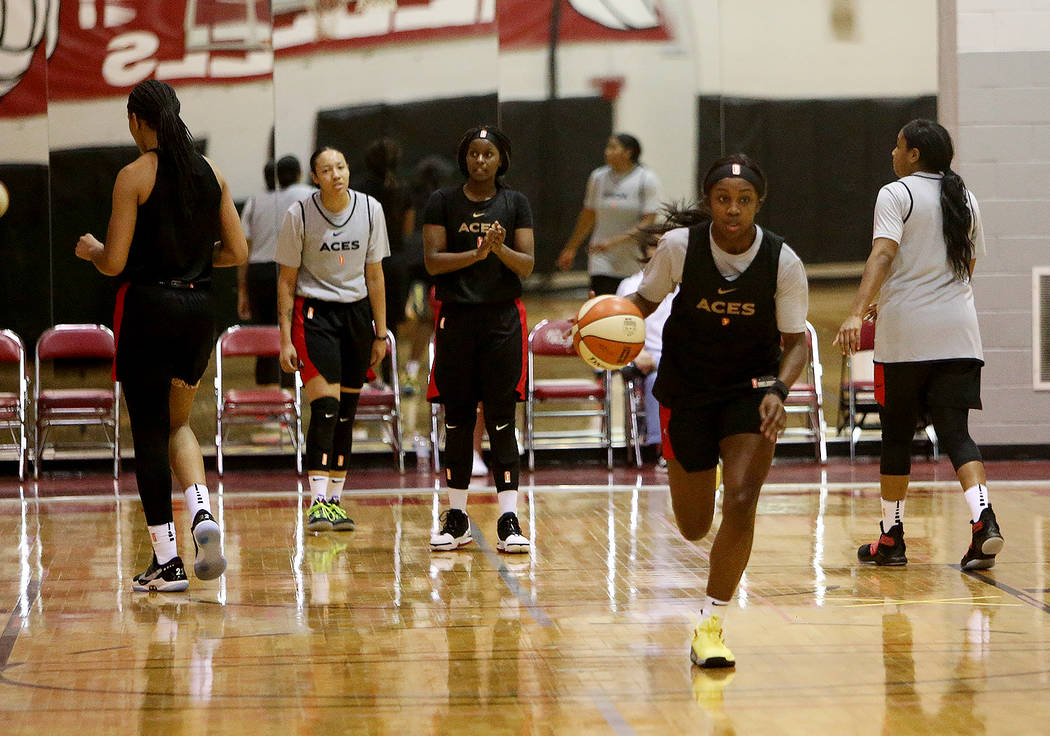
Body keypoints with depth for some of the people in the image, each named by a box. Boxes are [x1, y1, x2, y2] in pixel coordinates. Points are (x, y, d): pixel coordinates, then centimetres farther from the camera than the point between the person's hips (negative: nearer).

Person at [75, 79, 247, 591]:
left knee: (149, 432, 3)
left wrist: (89, 249, 10)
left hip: (148, 305, -5)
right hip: (199, 305, 5)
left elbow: (114, 263, -11)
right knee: (178, 423, 21)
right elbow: (236, 252, 7)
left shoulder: (135, 176, -9)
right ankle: (202, 516, -5)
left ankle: (167, 562, 2)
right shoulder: (211, 172, 6)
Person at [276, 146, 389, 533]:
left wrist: (380, 333, 7)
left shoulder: (370, 209, -1)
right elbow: (286, 279, -4)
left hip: (357, 311, 4)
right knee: (325, 407, -17)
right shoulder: (300, 214, -10)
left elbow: (374, 274, 7)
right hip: (314, 311, -4)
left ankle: (335, 502, 16)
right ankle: (317, 504, -20)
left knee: (346, 412, 7)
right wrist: (285, 338, -8)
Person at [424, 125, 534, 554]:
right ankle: (456, 517, 13)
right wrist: (476, 253, -18)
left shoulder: (515, 203, 6)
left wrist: (501, 249, -19)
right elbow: (433, 261, -4)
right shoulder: (442, 202, 4)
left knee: (501, 418, -5)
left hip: (502, 318, 0)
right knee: (457, 418, 4)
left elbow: (527, 265, 1)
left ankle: (509, 519, -6)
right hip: (456, 317, 0)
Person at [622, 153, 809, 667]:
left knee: (741, 501, -21)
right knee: (694, 527, 9)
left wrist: (778, 390, -27)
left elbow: (796, 340, -9)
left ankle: (711, 624, -7)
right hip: (686, 388, 1)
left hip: (752, 388, -1)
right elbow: (646, 297, 2)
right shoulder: (679, 245, -15)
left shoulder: (782, 262, -16)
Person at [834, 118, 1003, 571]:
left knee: (897, 434, 7)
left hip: (905, 335, -4)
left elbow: (883, 254, -18)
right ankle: (983, 518, -21)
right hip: (958, 334, 4)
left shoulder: (896, 195, -3)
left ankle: (891, 538, 14)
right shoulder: (966, 200, 14)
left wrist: (857, 312, -29)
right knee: (955, 432, 1)